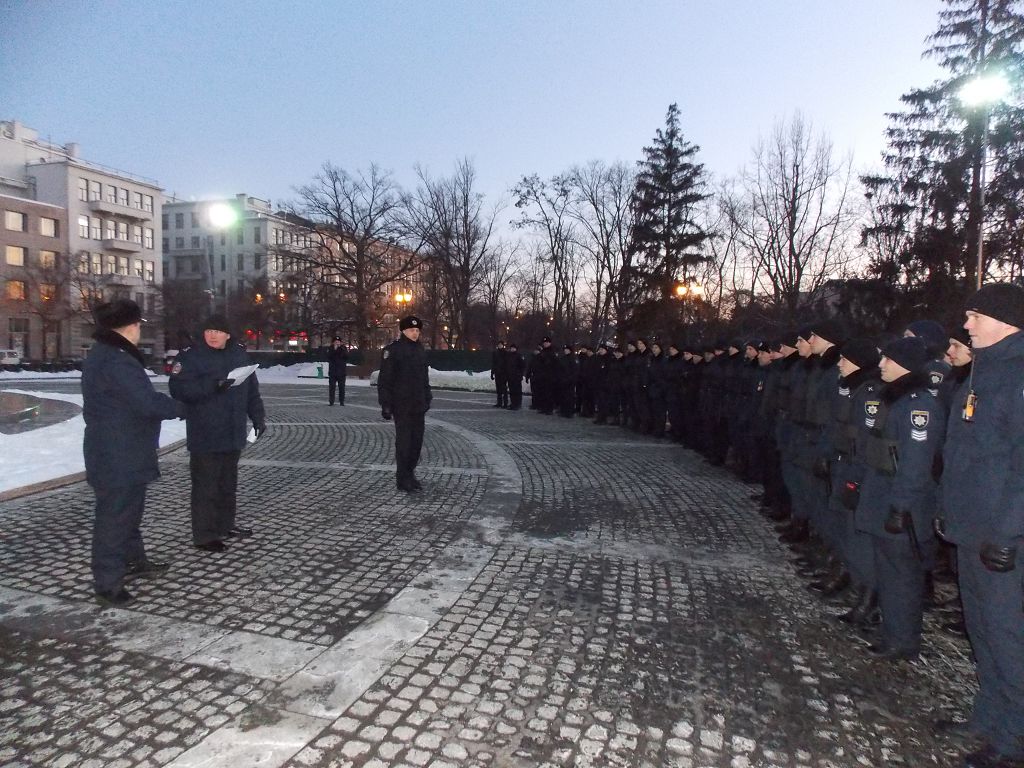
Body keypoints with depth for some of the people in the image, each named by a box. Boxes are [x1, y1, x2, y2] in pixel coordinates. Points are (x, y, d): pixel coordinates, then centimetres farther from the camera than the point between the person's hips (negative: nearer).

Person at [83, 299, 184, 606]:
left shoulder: (103, 354, 12)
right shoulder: (116, 361, -23)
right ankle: (107, 585, 8)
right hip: (119, 457, -11)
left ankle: (134, 561, 38)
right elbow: (148, 401, -28)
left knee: (129, 510, 23)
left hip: (117, 452, 11)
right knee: (115, 516, -2)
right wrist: (179, 408, -11)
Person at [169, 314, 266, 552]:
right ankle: (204, 535, 9)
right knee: (205, 486, -1)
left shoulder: (239, 354, 9)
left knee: (228, 483, 18)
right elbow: (178, 388, -18)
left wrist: (258, 417, 12)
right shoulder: (190, 355, -8)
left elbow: (252, 389, 15)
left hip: (233, 434, 6)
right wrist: (211, 385, -29)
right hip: (204, 437, -6)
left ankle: (225, 525, 32)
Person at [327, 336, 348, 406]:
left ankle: (341, 401, 9)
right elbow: (329, 357, -12)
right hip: (332, 371, 0)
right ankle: (331, 401, 4)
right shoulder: (331, 349, 4)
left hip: (342, 371, 1)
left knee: (341, 387, 3)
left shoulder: (343, 349, 5)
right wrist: (334, 349, -19)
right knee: (332, 387, 0)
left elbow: (346, 356, -10)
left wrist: (342, 348, -20)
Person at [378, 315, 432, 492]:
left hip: (418, 404, 7)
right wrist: (385, 404, -15)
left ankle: (409, 473, 23)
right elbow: (384, 379, -11)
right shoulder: (392, 350, -9)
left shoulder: (420, 350, 14)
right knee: (404, 440, -4)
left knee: (417, 440, 10)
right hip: (401, 405, -7)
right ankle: (403, 479, 4)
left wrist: (427, 398, 18)